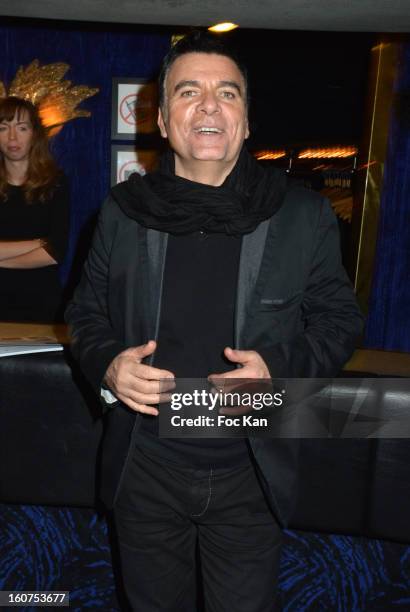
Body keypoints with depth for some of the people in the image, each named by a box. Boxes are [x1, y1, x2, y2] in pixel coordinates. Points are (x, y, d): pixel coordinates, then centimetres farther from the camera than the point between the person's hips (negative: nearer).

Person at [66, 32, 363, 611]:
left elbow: (339, 318, 0)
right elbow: (87, 310, 7)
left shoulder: (304, 216, -7)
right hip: (145, 467, 2)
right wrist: (107, 364, -14)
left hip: (251, 473, -1)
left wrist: (280, 368, -19)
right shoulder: (124, 210, -3)